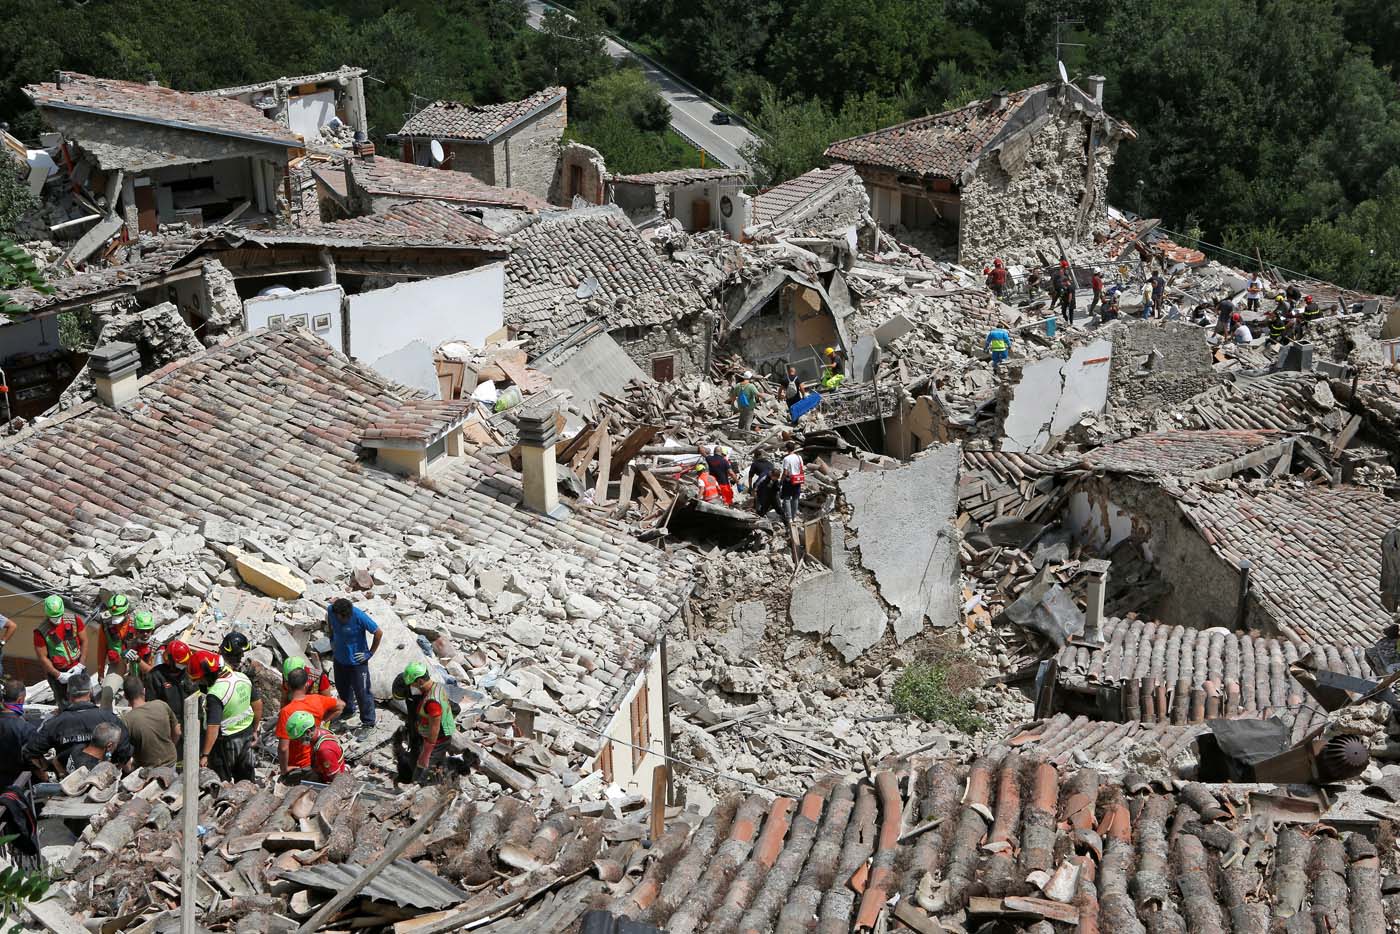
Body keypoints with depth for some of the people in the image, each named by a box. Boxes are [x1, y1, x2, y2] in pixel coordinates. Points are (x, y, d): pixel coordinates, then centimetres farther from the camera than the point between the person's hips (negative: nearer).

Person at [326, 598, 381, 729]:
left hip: (357, 661, -6)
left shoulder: (359, 617, -30)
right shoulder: (331, 610, -16)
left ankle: (368, 723, 16)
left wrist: (371, 653, -14)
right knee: (341, 686, 25)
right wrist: (332, 640, 8)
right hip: (340, 658, 6)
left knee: (362, 692, 2)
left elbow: (378, 633, -19)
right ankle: (348, 710, 50)